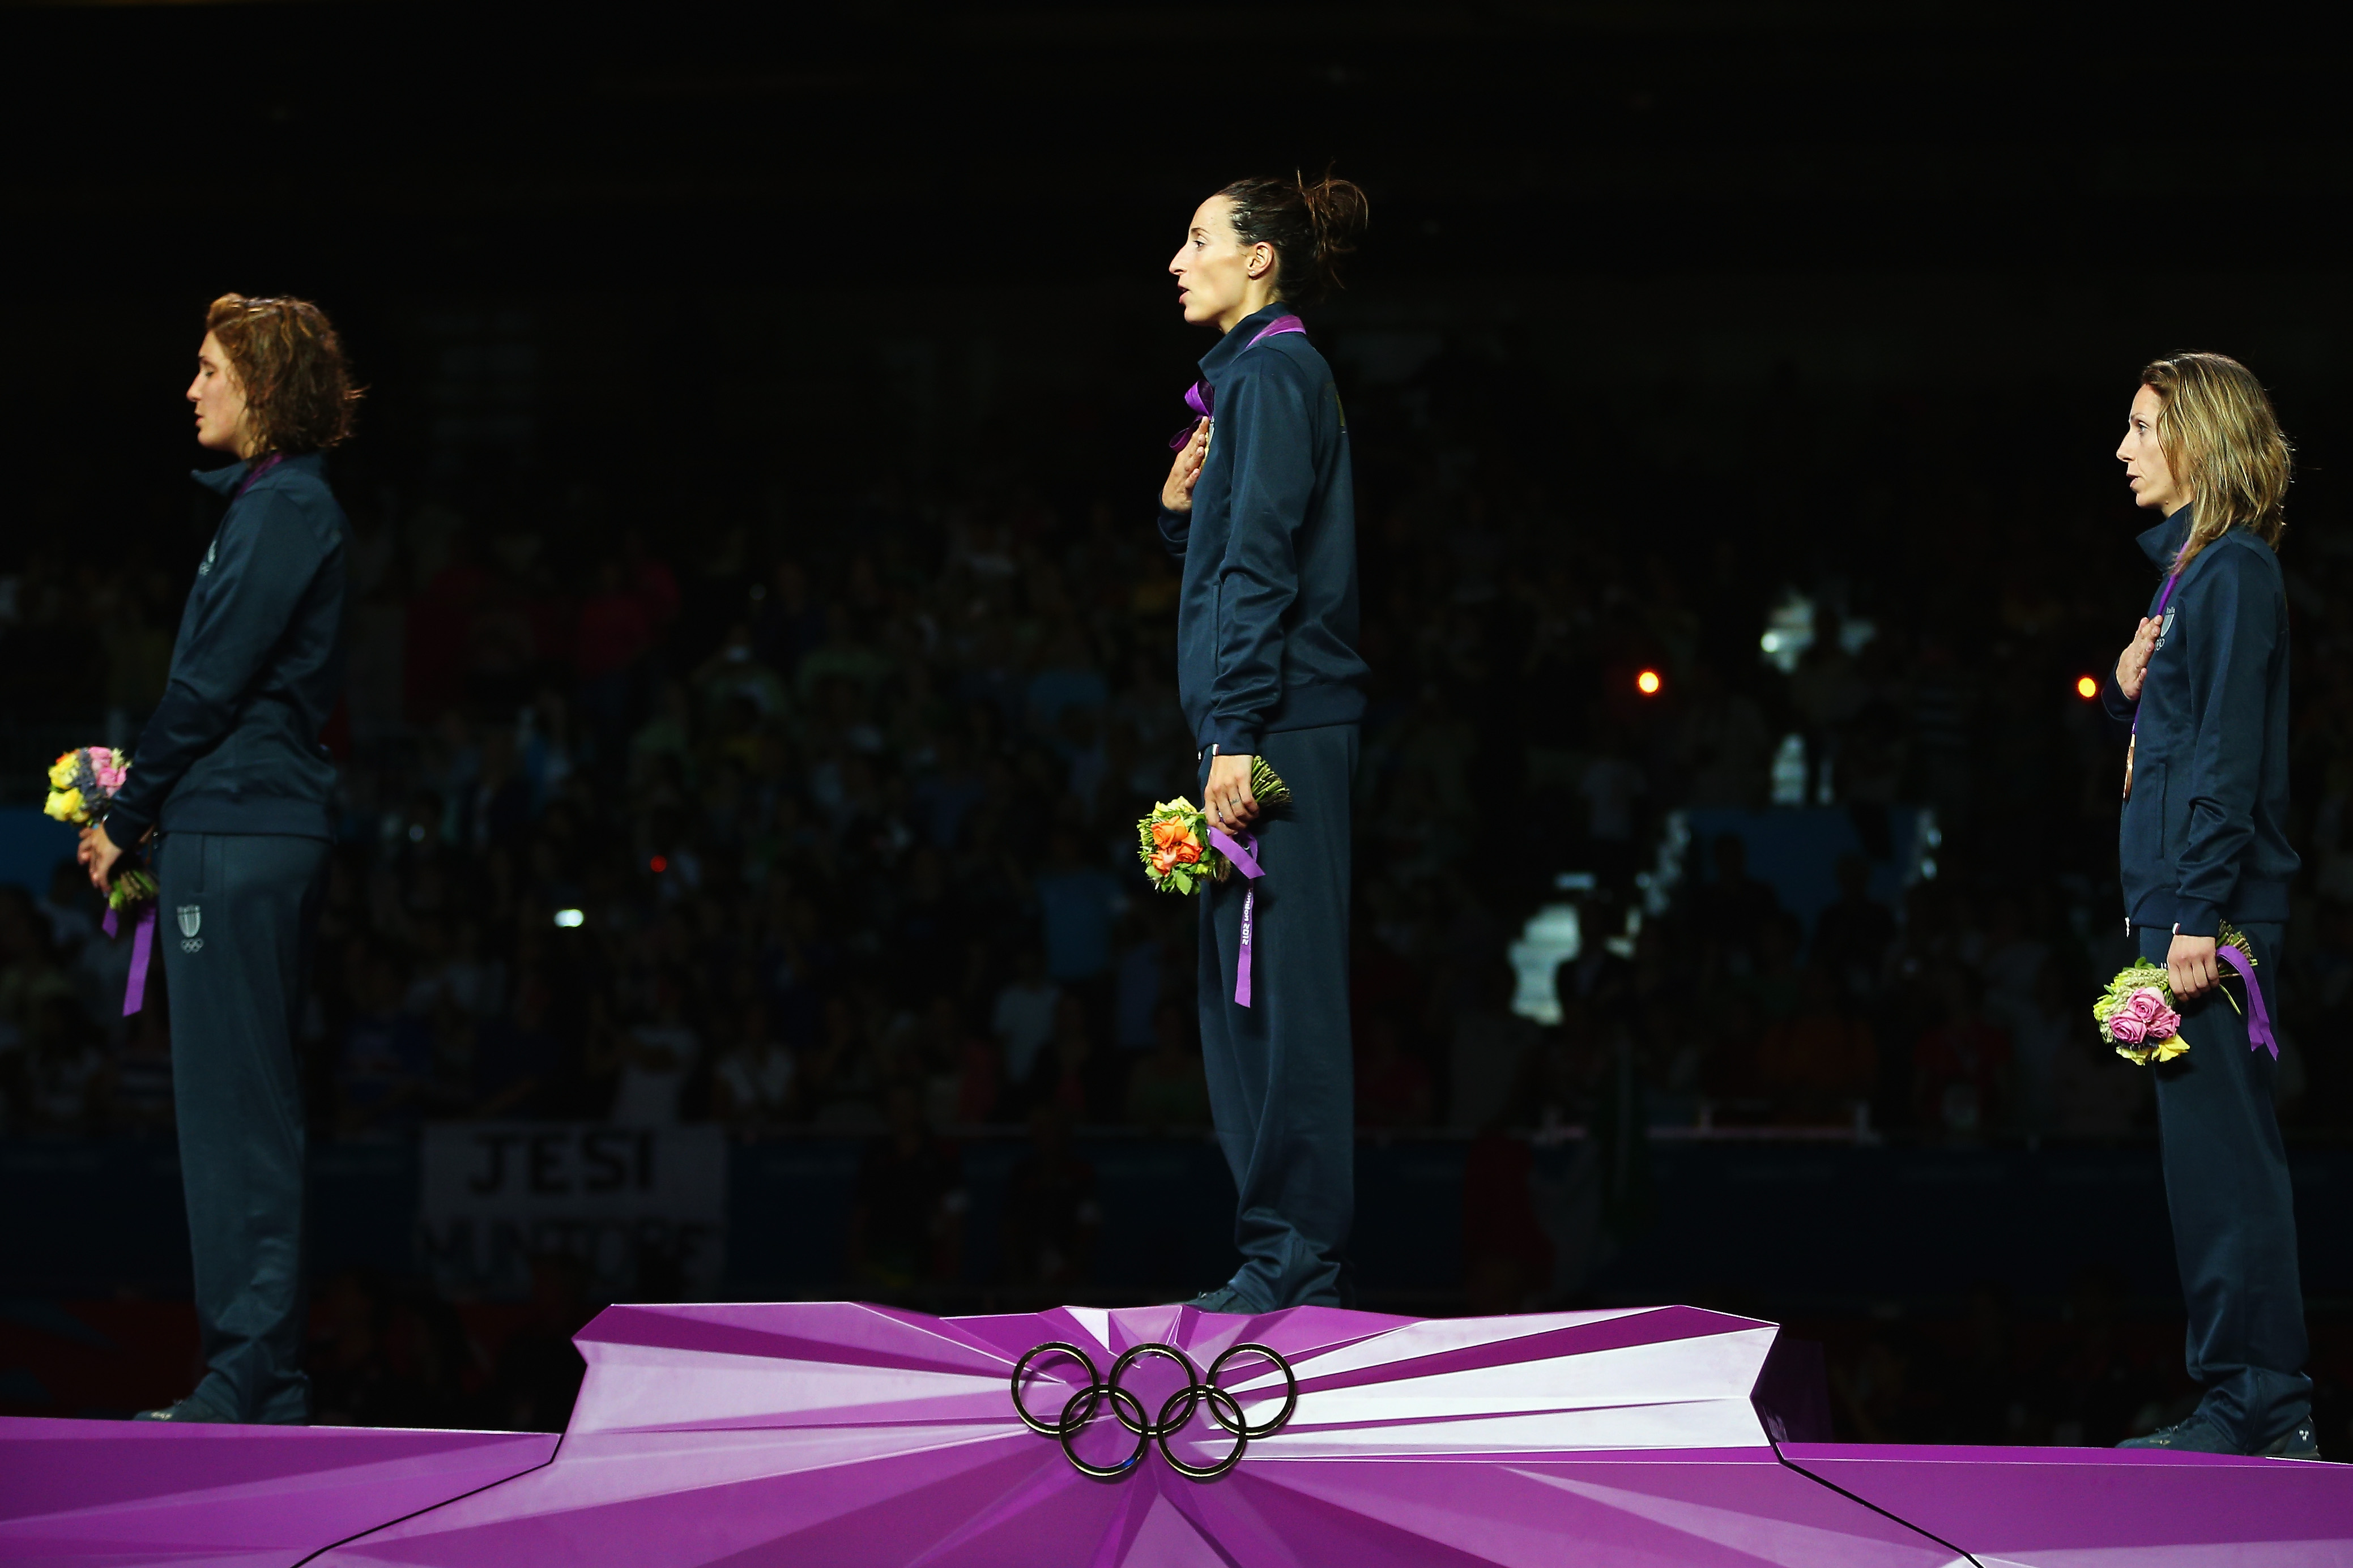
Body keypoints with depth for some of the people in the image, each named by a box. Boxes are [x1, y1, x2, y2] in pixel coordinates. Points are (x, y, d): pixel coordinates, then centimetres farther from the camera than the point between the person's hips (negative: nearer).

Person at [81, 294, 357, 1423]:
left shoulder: (285, 510, -13)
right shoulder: (270, 503, 18)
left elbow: (212, 683, -15)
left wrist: (129, 816, -6)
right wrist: (146, 808, 14)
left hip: (239, 830, -10)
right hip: (247, 830, 10)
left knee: (236, 1110, -8)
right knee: (242, 1106, 11)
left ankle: (253, 1382, -8)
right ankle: (261, 1373, 14)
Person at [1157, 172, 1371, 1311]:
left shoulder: (1273, 372, -10)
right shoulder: (1250, 373, 20)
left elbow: (1261, 563, -17)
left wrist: (1237, 735, -21)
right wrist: (1180, 506, 6)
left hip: (1277, 724, -10)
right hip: (1256, 726, 10)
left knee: (1282, 992, -9)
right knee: (1241, 997, 11)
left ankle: (1299, 1258, -8)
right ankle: (1285, 1252, 14)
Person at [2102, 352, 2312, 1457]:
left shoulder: (2234, 570, -11)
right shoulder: (2190, 568, 18)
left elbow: (2230, 752, -18)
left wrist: (2199, 912, -21)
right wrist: (2128, 690, 6)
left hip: (2212, 903, -10)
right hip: (2177, 905, 10)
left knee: (2221, 1152, -10)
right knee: (2208, 1154, 10)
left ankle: (2261, 1408, -8)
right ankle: (2245, 1402, 13)